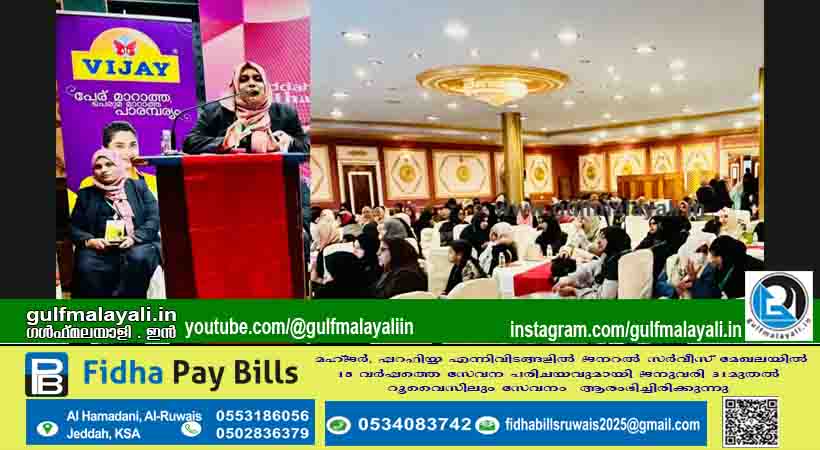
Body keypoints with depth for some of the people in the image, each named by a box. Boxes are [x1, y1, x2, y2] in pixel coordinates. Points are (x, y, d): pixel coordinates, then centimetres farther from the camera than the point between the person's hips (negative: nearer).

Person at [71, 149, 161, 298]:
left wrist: (134, 238, -14)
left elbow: (154, 218, 2)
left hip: (138, 245, -1)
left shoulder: (138, 187, 13)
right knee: (86, 267, -30)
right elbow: (74, 227, 14)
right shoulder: (85, 194, 18)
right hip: (100, 250, 1)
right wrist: (89, 241, -8)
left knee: (139, 257, -35)